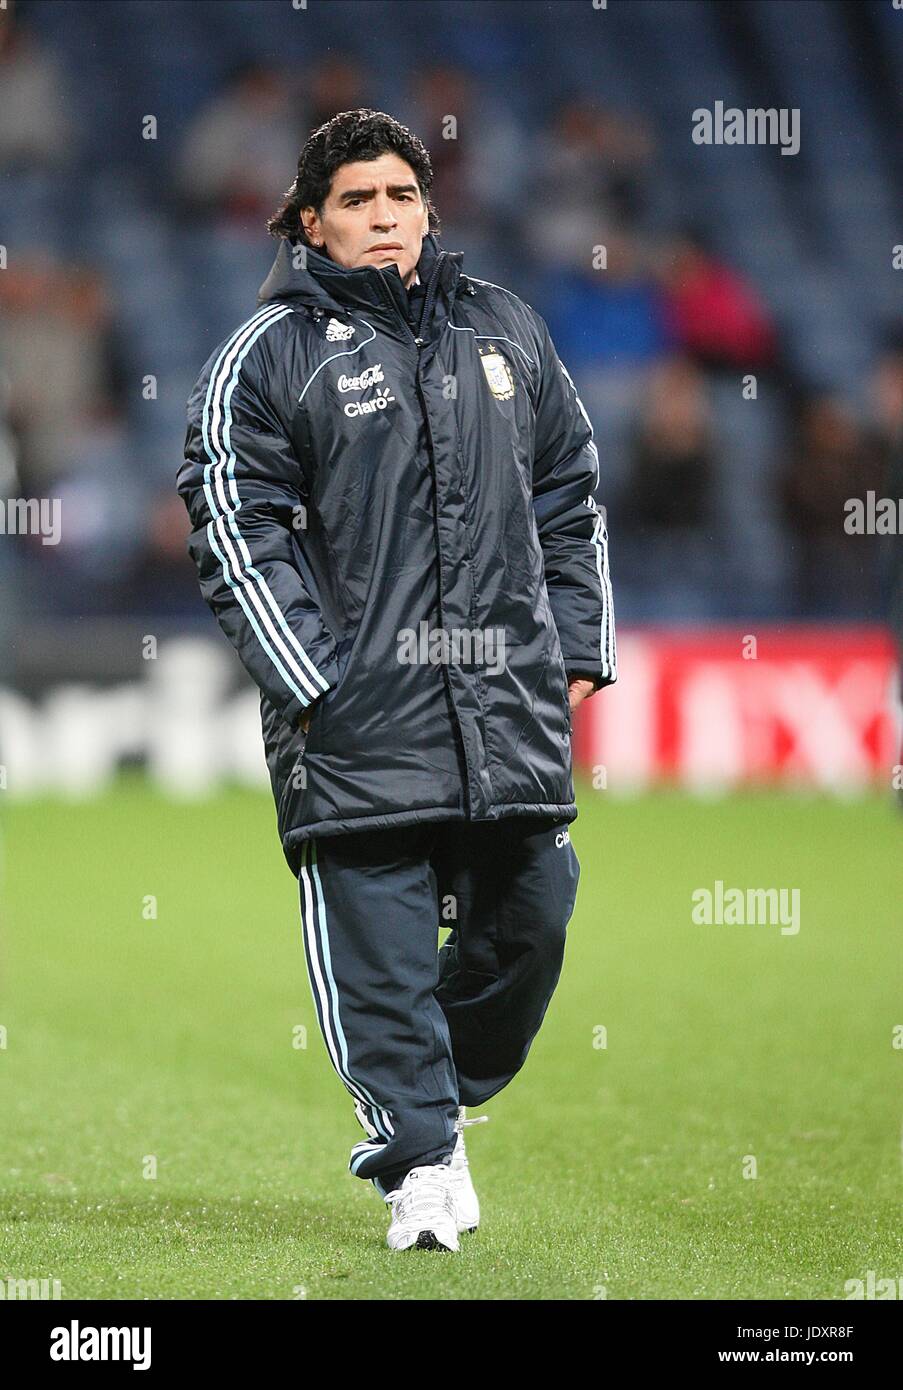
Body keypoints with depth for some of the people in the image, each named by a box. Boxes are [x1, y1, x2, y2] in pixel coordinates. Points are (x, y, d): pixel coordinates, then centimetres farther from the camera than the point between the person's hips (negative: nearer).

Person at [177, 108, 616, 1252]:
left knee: (530, 913, 5)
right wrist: (314, 686, -12)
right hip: (357, 712, -4)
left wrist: (581, 647, 13)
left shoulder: (506, 333, 14)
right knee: (378, 940, -6)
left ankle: (438, 1099, 27)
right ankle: (419, 1161, 2)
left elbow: (571, 498, 21)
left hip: (511, 706, 4)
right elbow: (236, 533, -5)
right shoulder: (265, 360, -1)